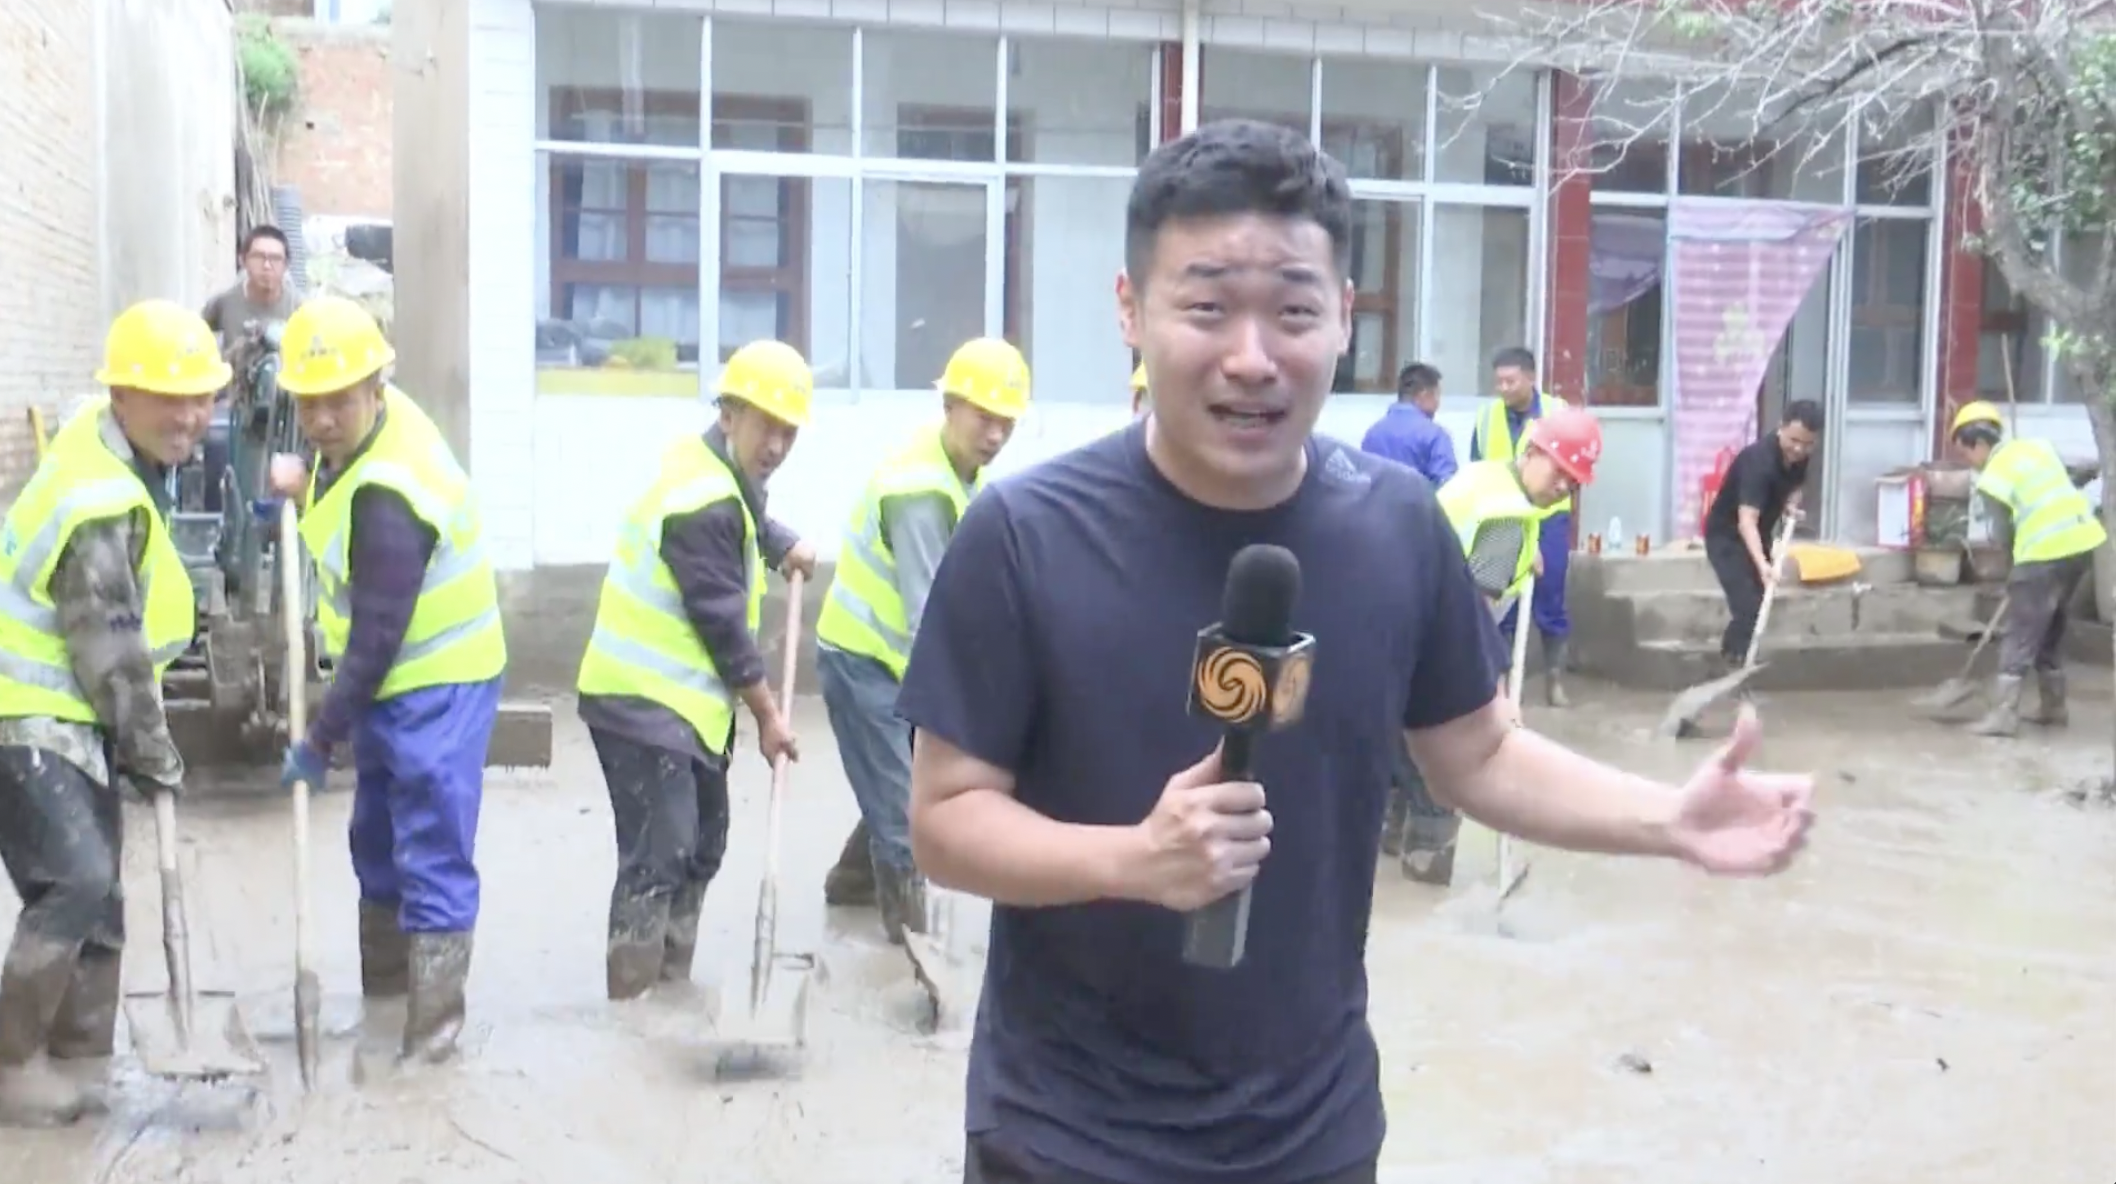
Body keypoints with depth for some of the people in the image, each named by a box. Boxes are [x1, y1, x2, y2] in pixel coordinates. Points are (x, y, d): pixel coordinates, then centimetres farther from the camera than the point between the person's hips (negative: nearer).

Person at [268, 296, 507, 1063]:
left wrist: (319, 740, -21)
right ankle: (384, 989, 36)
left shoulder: (387, 502, -32)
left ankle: (434, 1028, -4)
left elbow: (376, 640, -28)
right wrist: (310, 489, 8)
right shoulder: (370, 424, -4)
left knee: (433, 860, -9)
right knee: (379, 842, 21)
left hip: (438, 685, -11)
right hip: (395, 680, 11)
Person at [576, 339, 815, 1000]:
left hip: (682, 699, 11)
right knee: (658, 857, -12)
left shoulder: (718, 473, 7)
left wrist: (783, 546, 14)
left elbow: (746, 520, 33)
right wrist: (768, 714, -10)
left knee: (700, 847, 16)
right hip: (643, 701, -11)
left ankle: (670, 989, 28)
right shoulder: (704, 502, -23)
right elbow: (723, 623, -19)